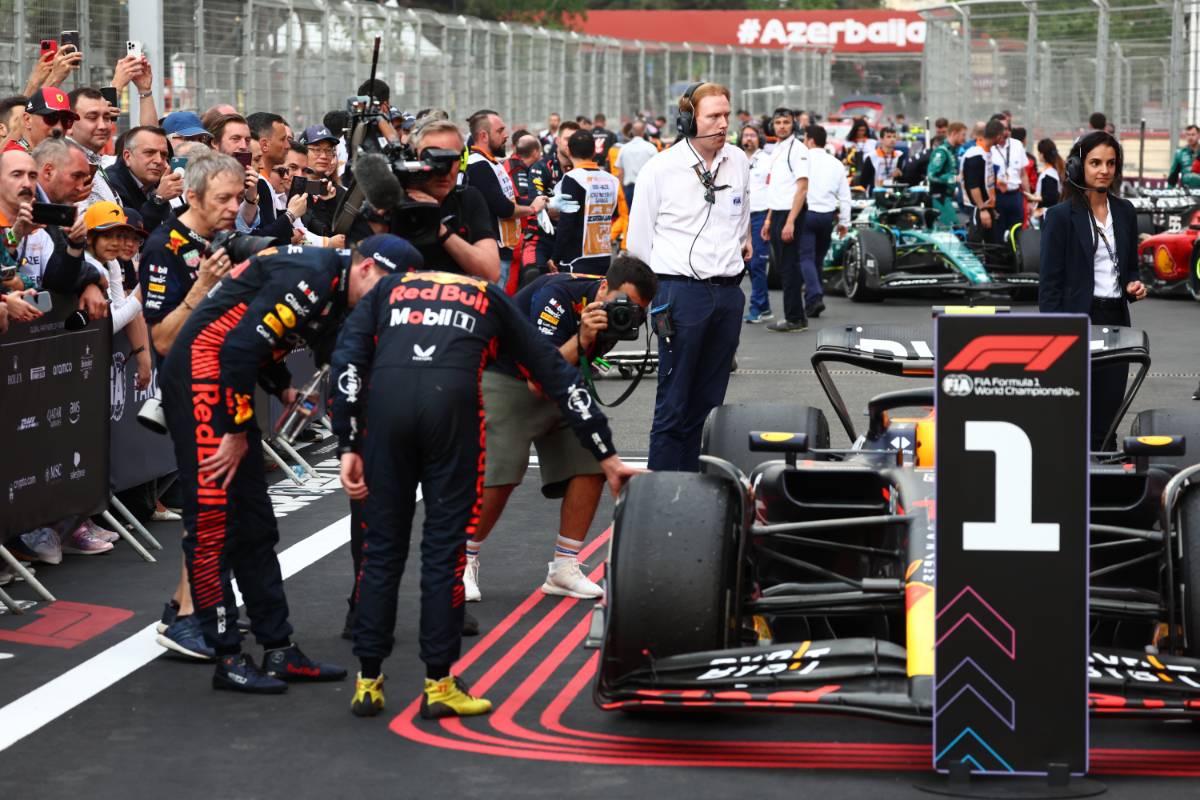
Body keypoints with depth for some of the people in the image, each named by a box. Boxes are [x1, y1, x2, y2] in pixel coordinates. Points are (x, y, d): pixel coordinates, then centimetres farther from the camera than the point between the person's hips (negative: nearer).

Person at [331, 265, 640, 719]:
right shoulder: (490, 299, 31)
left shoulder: (390, 289, 32)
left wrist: (348, 447, 11)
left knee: (382, 546, 12)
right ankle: (438, 685, 11)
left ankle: (368, 682, 15)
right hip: (452, 399, -1)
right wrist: (606, 456, 29)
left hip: (386, 396, 1)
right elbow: (557, 374, 28)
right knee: (445, 547, 7)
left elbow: (348, 358, 14)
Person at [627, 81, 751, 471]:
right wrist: (651, 290, 6)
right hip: (680, 292, -5)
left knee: (709, 402, 8)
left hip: (728, 291, 5)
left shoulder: (739, 162, 8)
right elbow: (639, 237, 2)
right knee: (673, 404, -4)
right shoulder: (661, 168, -6)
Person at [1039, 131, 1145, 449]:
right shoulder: (1061, 216, -5)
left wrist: (1134, 286, -1)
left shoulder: (1125, 211, 11)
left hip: (1116, 322, 5)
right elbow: (1050, 282, -6)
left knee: (1105, 420, 6)